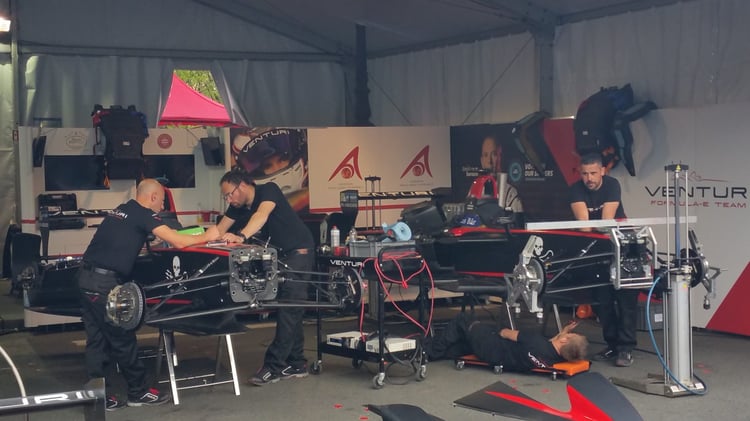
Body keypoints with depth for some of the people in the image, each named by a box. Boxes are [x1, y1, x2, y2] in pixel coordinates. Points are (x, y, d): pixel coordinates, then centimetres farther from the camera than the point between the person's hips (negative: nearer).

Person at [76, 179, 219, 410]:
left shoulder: (122, 209, 18)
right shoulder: (143, 214, -6)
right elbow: (178, 242, -12)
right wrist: (207, 236, 3)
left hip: (86, 277, 8)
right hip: (104, 282, -8)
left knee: (97, 340, 11)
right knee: (123, 339, 3)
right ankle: (138, 392, 13)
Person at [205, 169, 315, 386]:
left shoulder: (269, 190, -20)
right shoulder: (238, 206, 3)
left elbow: (261, 215, -38)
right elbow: (220, 230, 5)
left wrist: (241, 236, -54)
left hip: (298, 251, -9)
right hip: (279, 254, 9)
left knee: (289, 308, -13)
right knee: (290, 310, 9)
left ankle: (274, 365, -16)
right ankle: (296, 364, 14)